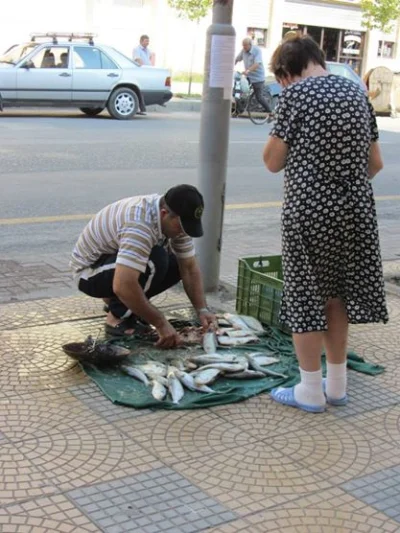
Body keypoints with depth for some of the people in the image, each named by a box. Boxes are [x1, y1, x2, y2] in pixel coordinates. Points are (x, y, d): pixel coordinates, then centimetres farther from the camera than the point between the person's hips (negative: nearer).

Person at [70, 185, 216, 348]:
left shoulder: (174, 219, -10)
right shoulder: (140, 224, -37)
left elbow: (189, 267, -4)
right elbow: (123, 286, -44)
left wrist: (202, 310, -16)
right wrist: (161, 323, -35)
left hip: (114, 258, 9)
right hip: (89, 270, -9)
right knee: (154, 261, -31)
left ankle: (117, 301, 8)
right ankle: (117, 318, -13)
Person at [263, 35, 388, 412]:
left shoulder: (295, 94, -9)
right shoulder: (356, 93, 8)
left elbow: (273, 162, -7)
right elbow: (375, 163, 11)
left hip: (309, 212, -6)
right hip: (354, 211, 6)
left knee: (304, 297, 6)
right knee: (336, 295, 16)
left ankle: (311, 391, 14)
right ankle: (336, 384, 26)